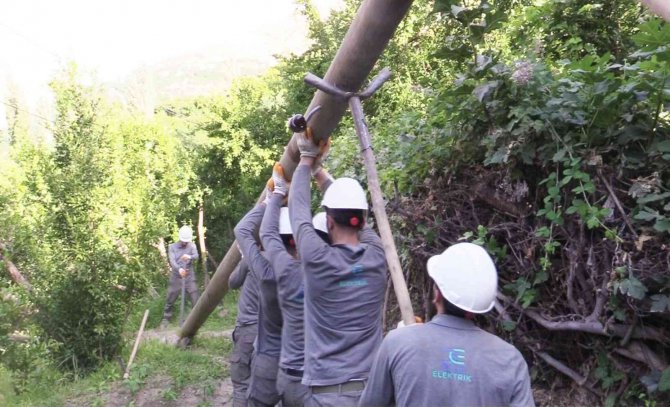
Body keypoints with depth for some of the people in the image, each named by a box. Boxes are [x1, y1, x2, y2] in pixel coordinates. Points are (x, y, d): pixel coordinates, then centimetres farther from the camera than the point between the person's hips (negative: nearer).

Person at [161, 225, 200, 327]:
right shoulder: (172, 247, 1)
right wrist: (179, 269, -34)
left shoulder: (192, 246, 4)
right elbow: (172, 261, -13)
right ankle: (166, 318, 22)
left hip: (189, 277, 0)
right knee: (170, 299, 6)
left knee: (195, 298, -4)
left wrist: (189, 257, -40)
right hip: (176, 277, 0)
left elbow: (196, 256, -15)